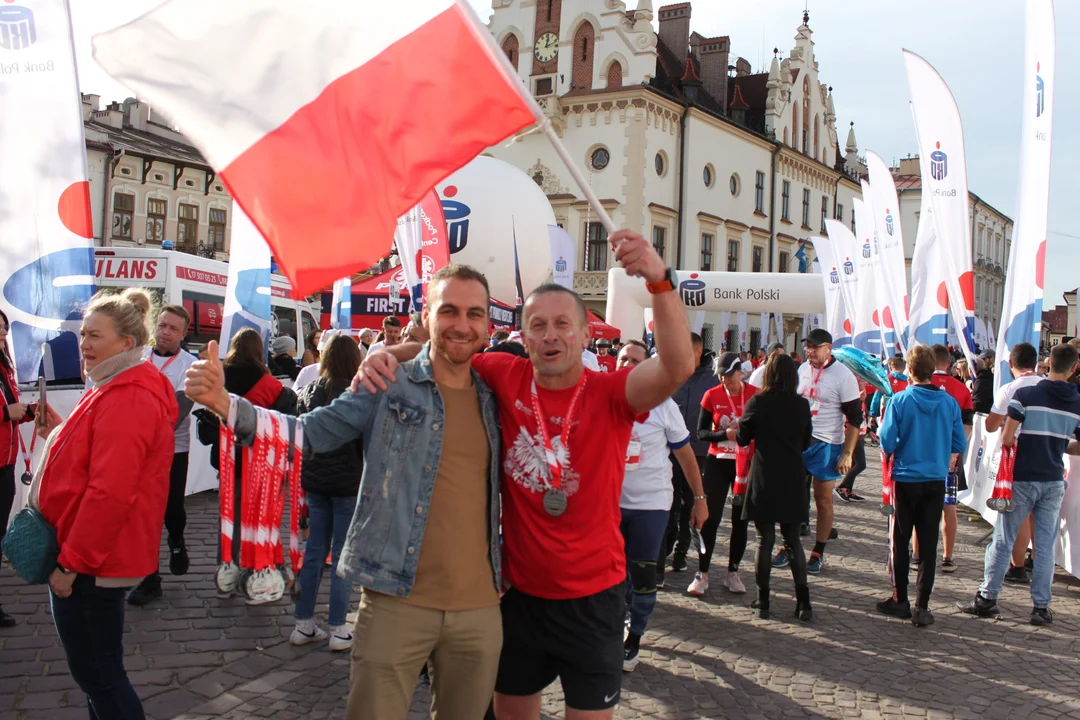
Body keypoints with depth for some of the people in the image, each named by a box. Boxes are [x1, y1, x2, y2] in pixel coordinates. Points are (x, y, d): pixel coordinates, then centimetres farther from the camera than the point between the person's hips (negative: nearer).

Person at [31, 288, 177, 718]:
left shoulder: (126, 399, -22)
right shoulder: (120, 389, 13)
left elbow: (109, 491, -27)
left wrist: (70, 561, -22)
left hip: (89, 564, -11)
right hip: (97, 555, 11)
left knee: (96, 672, 1)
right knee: (97, 669, 21)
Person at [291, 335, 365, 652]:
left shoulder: (308, 393, 4)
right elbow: (366, 444, -11)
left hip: (314, 482, 5)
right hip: (348, 483, -5)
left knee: (314, 551, 12)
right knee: (343, 555, 2)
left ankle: (304, 624, 18)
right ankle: (337, 630, 7)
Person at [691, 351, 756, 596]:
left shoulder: (756, 395, -4)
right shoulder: (712, 396, -3)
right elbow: (701, 432, -2)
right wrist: (725, 434, -19)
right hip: (718, 463, -1)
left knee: (741, 519, 7)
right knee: (710, 518, -3)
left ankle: (733, 573, 20)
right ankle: (702, 574, 5)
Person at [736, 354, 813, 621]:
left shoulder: (757, 402, -9)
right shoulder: (802, 405, -1)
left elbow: (742, 439, 0)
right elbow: (805, 443, 10)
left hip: (764, 480, -3)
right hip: (793, 481, 3)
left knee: (765, 540, 4)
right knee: (793, 540, 12)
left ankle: (763, 602, 9)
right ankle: (803, 602, 9)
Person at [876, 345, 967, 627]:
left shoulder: (900, 401, -12)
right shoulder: (949, 402, -4)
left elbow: (887, 442, -12)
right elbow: (959, 444, 1)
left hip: (905, 479, -2)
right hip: (936, 480, 2)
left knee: (899, 541, 11)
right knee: (928, 543, 6)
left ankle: (900, 600, 18)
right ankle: (922, 607, 6)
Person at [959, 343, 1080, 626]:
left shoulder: (1026, 395, -11)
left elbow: (1006, 438, -14)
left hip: (1023, 478, -3)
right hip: (1054, 481, 3)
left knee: (1003, 540, 5)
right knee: (1045, 545, 8)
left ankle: (987, 598, 10)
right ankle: (1041, 606, 11)